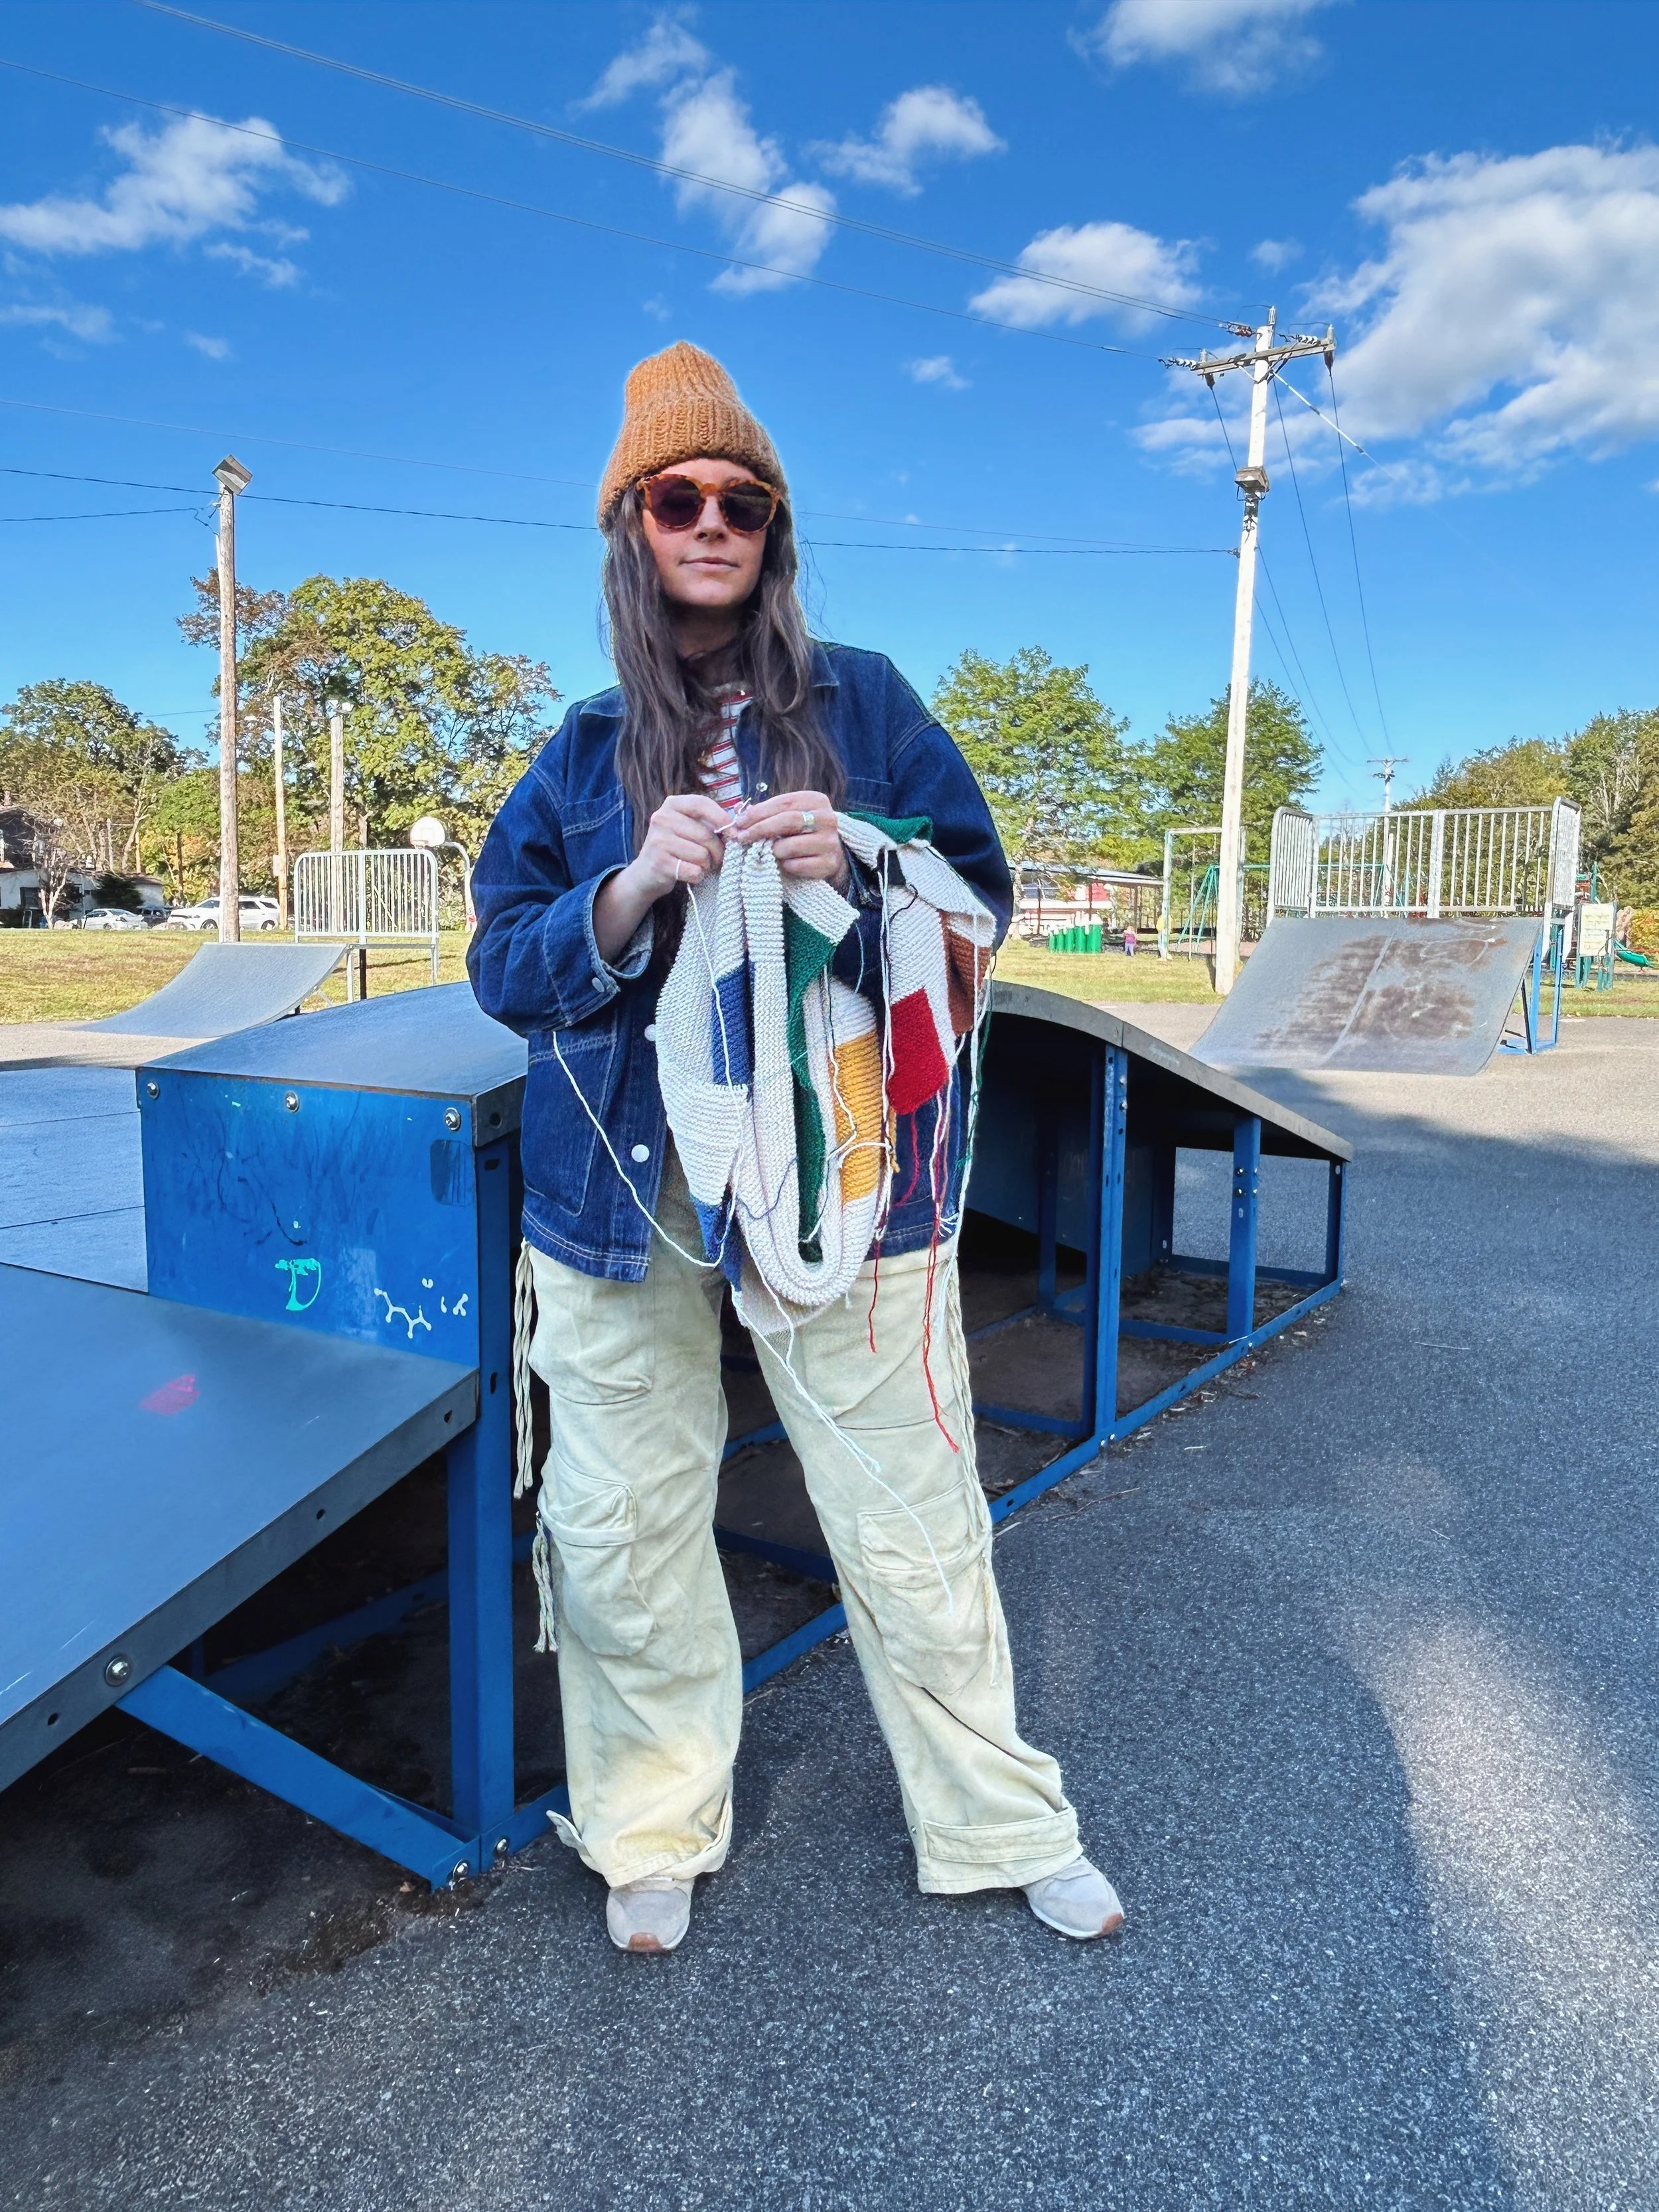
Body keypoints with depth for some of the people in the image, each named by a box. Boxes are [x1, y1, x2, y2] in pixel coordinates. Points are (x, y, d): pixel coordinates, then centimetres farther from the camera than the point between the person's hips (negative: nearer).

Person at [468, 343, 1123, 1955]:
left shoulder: (864, 703, 6)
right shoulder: (584, 750, 10)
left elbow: (981, 902, 5)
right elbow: (503, 967, 5)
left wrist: (854, 870, -16)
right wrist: (636, 888, -14)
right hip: (626, 1179, 2)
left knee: (910, 1520, 4)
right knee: (621, 1530, 7)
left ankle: (1003, 1824, 27)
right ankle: (655, 1831, 31)